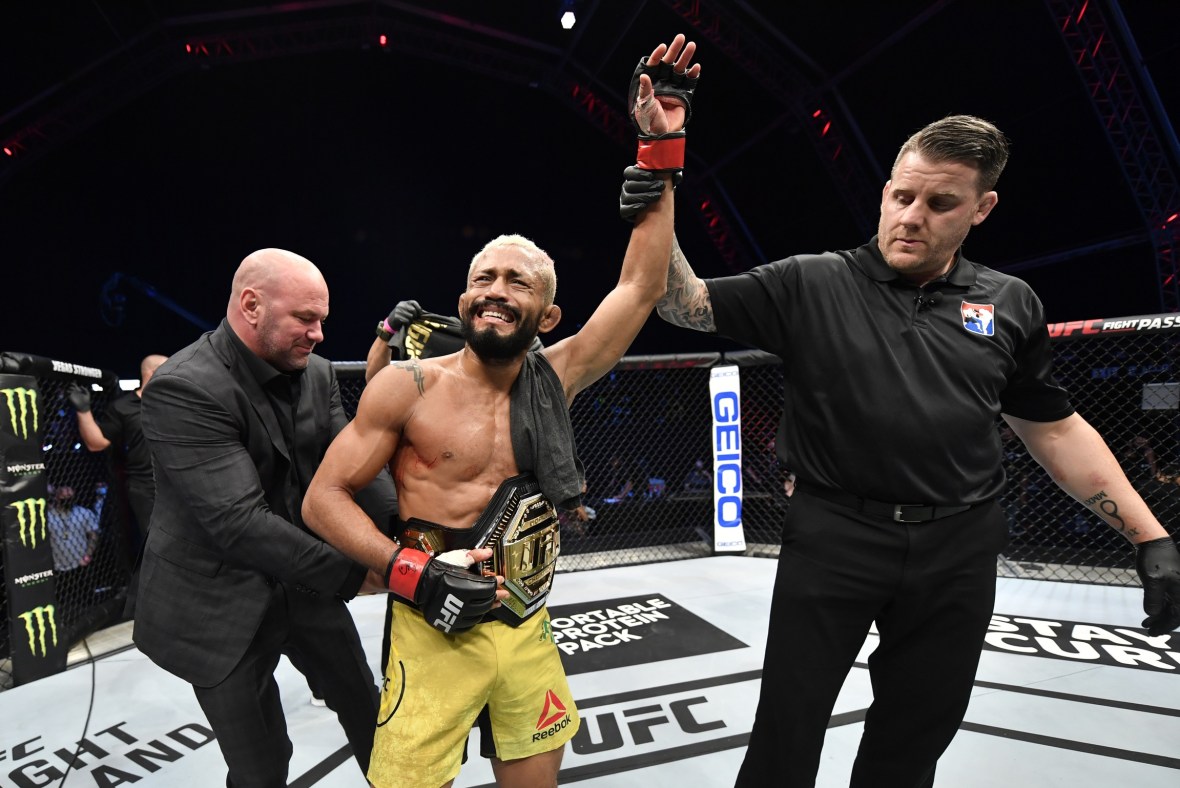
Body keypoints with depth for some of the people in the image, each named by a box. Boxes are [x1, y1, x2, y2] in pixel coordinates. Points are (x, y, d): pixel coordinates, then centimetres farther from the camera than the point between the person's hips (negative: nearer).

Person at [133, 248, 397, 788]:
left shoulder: (317, 374, -2)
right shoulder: (183, 389, -24)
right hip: (221, 603, -6)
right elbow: (239, 522, -30)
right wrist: (351, 572, -28)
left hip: (303, 582, 6)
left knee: (367, 710, 21)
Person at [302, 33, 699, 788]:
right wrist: (411, 570, -18)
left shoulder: (555, 379, -3)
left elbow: (641, 287, -4)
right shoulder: (407, 386, -10)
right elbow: (323, 498, -5)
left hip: (530, 632, 4)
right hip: (435, 631, -3)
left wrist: (661, 153, -5)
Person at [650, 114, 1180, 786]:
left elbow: (1055, 429, 13)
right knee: (787, 732, 8)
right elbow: (686, 304, -7)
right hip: (834, 537, -3)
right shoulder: (810, 285, -4)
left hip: (960, 550, 4)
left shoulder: (1010, 304, 6)